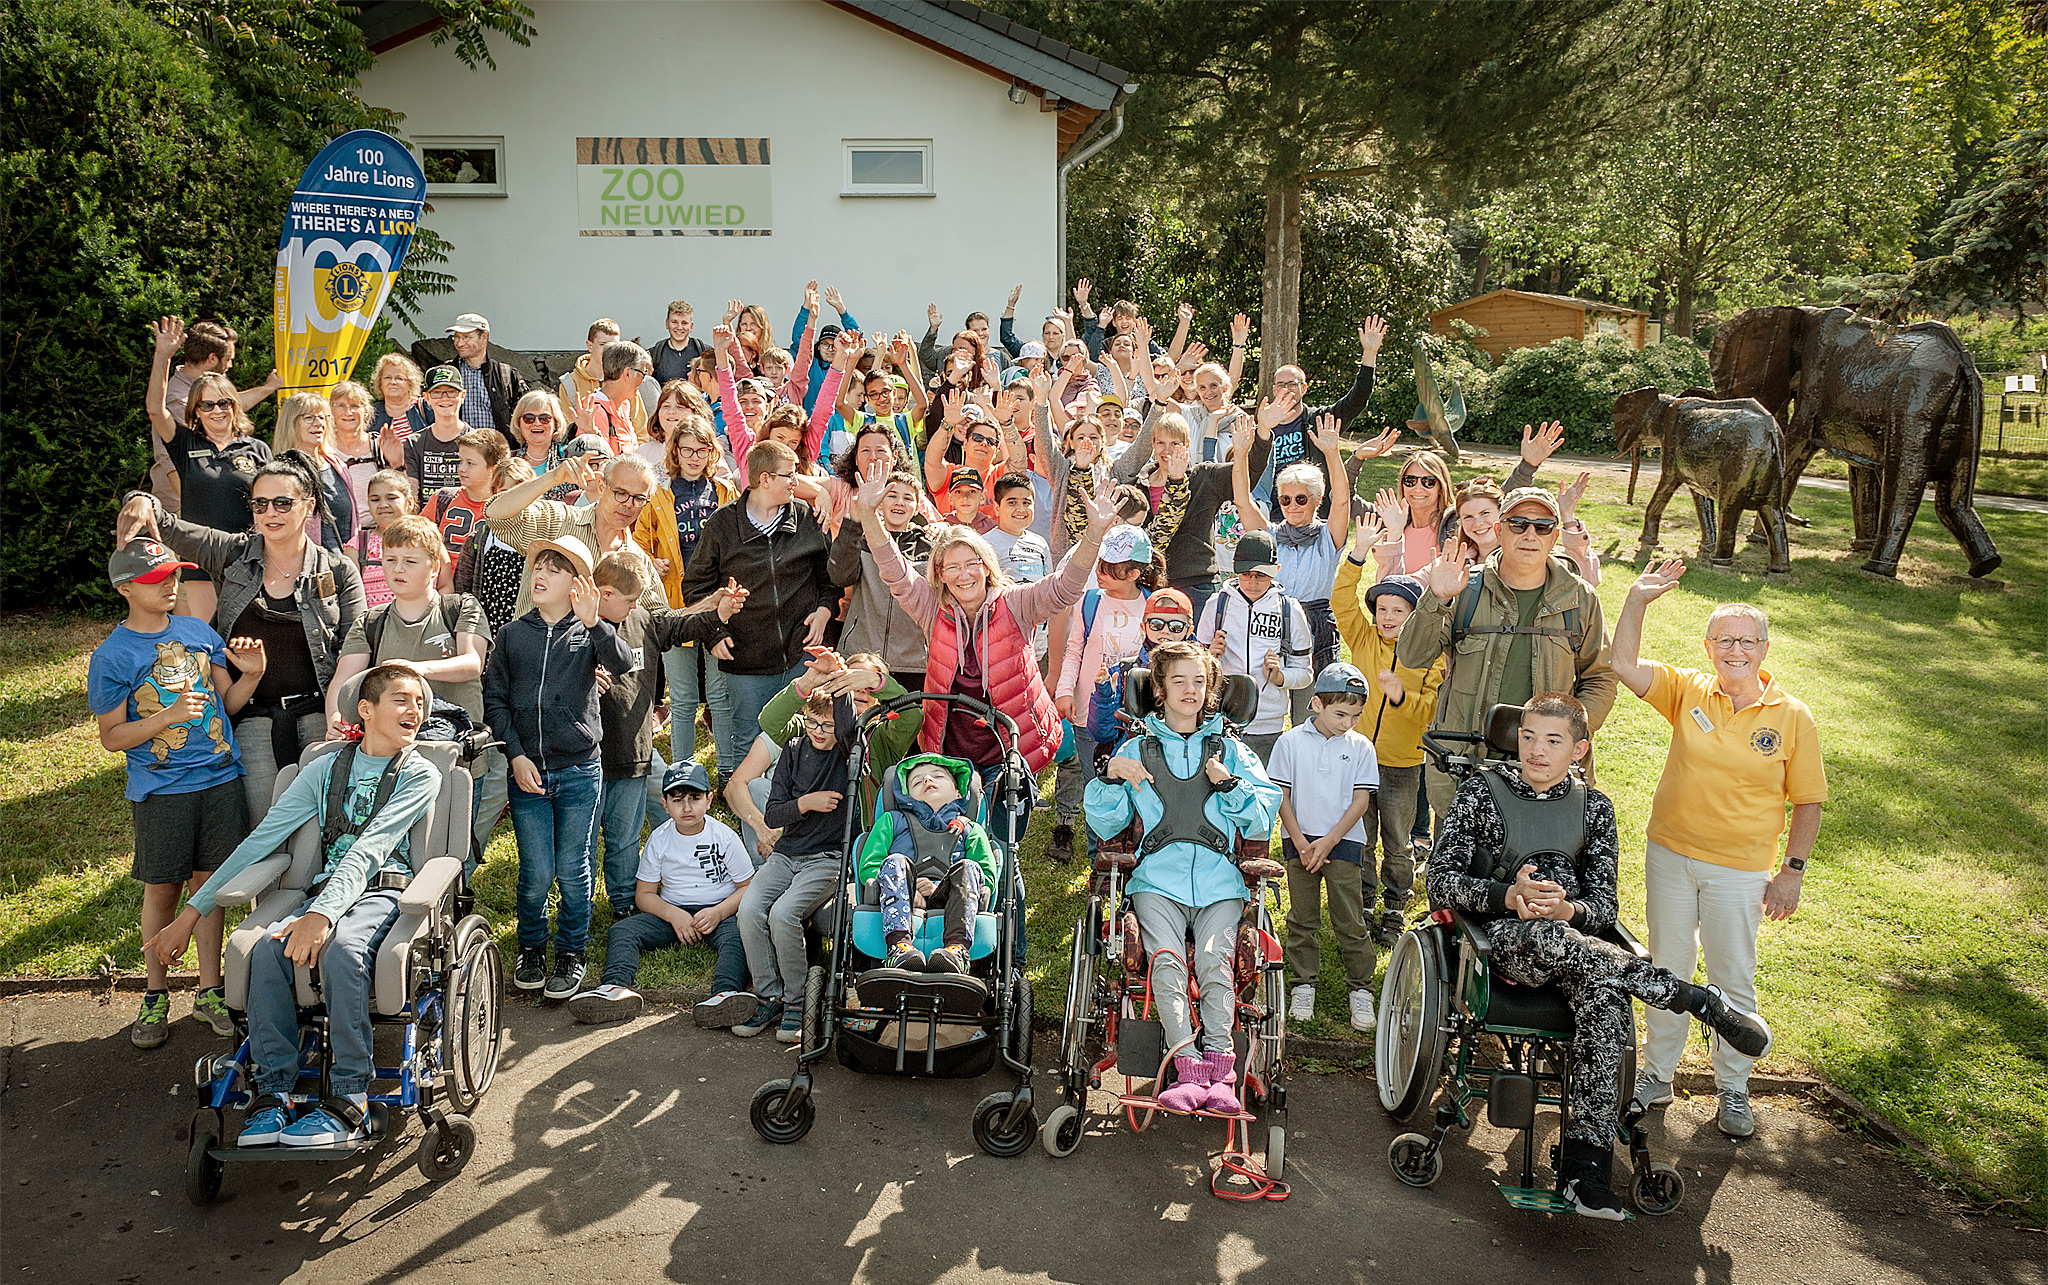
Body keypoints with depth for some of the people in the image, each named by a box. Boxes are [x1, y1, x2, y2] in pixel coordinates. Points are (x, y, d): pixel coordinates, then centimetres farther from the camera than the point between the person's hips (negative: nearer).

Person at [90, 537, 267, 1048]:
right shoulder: (111, 657, -5)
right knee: (161, 889, 6)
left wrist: (251, 674, -8)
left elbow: (226, 703, 11)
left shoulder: (199, 632, 6)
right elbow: (112, 738, -5)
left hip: (219, 780, 3)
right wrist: (168, 716, -19)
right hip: (159, 790, -3)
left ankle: (209, 992, 19)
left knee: (209, 882, 8)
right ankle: (156, 996, 22)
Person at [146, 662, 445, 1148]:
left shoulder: (420, 775, 1)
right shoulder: (325, 769, 14)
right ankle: (274, 1090, -17)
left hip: (381, 891, -4)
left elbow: (369, 850, -15)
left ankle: (349, 1100, -28)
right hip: (328, 887, 4)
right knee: (268, 948, -28)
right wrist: (192, 912, 8)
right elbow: (262, 839, 12)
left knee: (341, 948, -36)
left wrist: (323, 914, -29)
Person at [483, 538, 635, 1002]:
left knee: (572, 869, 3)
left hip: (579, 771, -1)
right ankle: (531, 948, 25)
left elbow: (623, 664, -17)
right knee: (536, 872, 2)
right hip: (526, 771, 1)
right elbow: (494, 699, 7)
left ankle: (571, 952, 21)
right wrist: (516, 756, -4)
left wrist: (592, 623, -31)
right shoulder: (512, 635, 8)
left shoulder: (590, 632, 4)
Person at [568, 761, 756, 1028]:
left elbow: (748, 886, -1)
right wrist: (673, 915, -15)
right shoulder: (659, 839, 2)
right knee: (622, 930, -19)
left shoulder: (724, 836, -4)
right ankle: (616, 988, -46)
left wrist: (718, 913, -19)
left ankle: (727, 993, -61)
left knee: (738, 934, -36)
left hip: (720, 911, -3)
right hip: (672, 912, 3)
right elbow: (644, 895, 5)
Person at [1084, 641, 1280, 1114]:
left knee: (1214, 957, -27)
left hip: (1218, 881, 0)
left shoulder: (1230, 749, 20)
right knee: (1166, 959, -27)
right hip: (1157, 877, 0)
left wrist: (1230, 784, -1)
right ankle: (1188, 1069, -34)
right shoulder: (1137, 748, 19)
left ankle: (1218, 1063, -33)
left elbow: (1262, 821, 14)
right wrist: (1109, 776, -1)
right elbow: (1105, 825, 15)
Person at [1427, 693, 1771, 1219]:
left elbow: (1605, 906, 7)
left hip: (1572, 935, 2)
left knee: (1604, 994, -33)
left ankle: (1585, 1168, -35)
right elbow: (1442, 880, -2)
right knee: (1546, 937, -39)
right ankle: (1703, 1001, -27)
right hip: (1502, 939, -2)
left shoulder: (1593, 807, 12)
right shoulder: (1482, 790, 5)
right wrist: (1507, 896, -20)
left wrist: (1568, 910, -17)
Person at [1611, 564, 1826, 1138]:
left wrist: (1793, 870, -5)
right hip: (1670, 854, 2)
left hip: (1741, 870, -2)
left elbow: (1808, 800, -1)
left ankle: (1733, 1088, 28)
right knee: (1667, 968, 14)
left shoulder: (1792, 716, -7)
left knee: (1734, 981, 9)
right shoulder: (1689, 691, -3)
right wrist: (1638, 599, -21)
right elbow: (1624, 665, -13)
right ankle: (1657, 1074, 29)